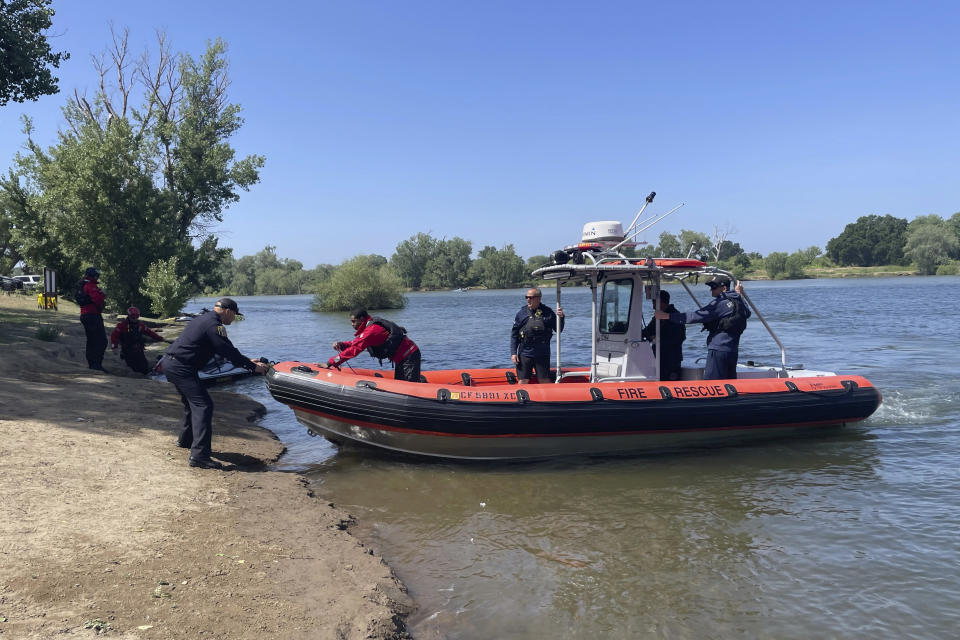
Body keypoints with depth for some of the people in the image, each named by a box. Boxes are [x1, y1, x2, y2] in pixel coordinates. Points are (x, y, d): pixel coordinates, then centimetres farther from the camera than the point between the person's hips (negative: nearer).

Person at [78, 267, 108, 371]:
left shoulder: (81, 286, 18)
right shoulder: (91, 286, -14)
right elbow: (98, 300, -24)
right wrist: (102, 295, -5)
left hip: (84, 315, 10)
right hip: (93, 315, -10)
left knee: (91, 341, 15)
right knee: (101, 341, -10)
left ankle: (91, 363, 19)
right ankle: (97, 363, -15)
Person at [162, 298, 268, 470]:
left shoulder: (204, 318, 19)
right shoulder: (214, 325, -14)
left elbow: (227, 349, 25)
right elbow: (229, 352, -16)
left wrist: (247, 360, 26)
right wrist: (253, 367, -8)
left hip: (169, 362, 11)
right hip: (180, 367, -11)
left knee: (191, 402, 26)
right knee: (203, 405, -15)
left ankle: (186, 440, 43)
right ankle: (199, 455, -22)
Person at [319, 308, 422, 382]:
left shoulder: (371, 330, -22)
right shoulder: (371, 326, 10)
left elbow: (353, 350, -25)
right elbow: (355, 343, 16)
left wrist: (330, 363, -23)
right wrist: (341, 344, -4)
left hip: (409, 356, -10)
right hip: (401, 357, 10)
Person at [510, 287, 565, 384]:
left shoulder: (548, 312, 4)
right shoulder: (522, 313, 3)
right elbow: (514, 334, 6)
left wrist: (560, 317, -10)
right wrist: (513, 353, -1)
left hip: (542, 354, 0)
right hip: (524, 354, 0)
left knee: (545, 382, 5)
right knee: (523, 381, 1)